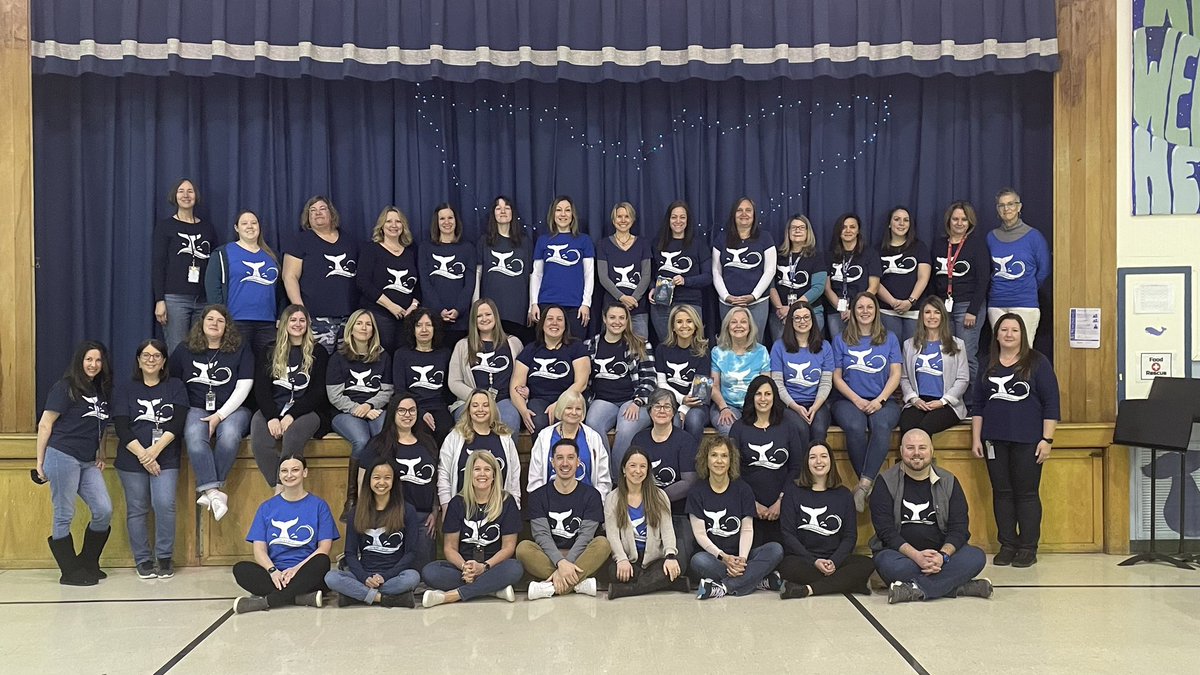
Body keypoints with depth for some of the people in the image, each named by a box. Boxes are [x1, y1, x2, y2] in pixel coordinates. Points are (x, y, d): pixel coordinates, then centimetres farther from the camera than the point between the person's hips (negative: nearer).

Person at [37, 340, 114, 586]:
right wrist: (40, 461, -6)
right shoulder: (65, 388, -4)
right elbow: (45, 424, -5)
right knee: (64, 516, 0)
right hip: (62, 456, -7)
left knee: (104, 511, 0)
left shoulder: (102, 391, 15)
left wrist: (101, 455, 11)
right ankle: (70, 573, 9)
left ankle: (88, 563, 18)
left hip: (88, 462, 7)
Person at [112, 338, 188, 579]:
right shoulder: (126, 389, 8)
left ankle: (165, 557, 2)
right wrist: (142, 455, -14)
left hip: (165, 458, -1)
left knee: (165, 505, -13)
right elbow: (121, 427, -2)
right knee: (137, 510, 4)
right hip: (132, 459, 1)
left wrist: (155, 450, -17)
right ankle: (142, 560, 16)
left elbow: (177, 423, -4)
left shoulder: (175, 387, 7)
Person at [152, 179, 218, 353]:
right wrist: (159, 300, -10)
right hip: (175, 298, -3)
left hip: (203, 300, 3)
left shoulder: (207, 228, 14)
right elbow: (157, 265, -1)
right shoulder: (165, 226, 5)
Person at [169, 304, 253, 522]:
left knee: (229, 435, -35)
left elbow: (243, 387, 1)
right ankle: (213, 492, -38)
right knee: (194, 438, -34)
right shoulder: (185, 350, 16)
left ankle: (207, 491, -26)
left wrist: (219, 415, -10)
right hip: (196, 409, 1)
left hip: (231, 409, -1)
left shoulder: (240, 351, 10)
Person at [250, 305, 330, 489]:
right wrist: (272, 417, -12)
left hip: (306, 410, -2)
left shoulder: (318, 353, 11)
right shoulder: (271, 353, 18)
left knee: (292, 436, -37)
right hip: (272, 410, 2)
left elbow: (318, 392, 1)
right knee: (259, 441, -31)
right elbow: (261, 389, 7)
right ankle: (278, 490, -25)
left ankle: (281, 490, -32)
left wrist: (291, 415, -13)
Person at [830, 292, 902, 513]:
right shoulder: (841, 339, 12)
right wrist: (857, 400, -8)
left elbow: (895, 374, 7)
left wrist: (880, 400, -10)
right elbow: (836, 377, 7)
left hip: (882, 400, 0)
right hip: (849, 400, 0)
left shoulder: (889, 338, 15)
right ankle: (870, 484, -24)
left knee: (882, 425, -35)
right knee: (855, 427, -35)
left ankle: (864, 484, -38)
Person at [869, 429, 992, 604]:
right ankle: (957, 586, -29)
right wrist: (916, 556, -25)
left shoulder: (948, 482, 8)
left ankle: (916, 590, -31)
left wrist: (943, 556, -20)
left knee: (976, 557, -24)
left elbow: (960, 528, 0)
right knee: (887, 564, -36)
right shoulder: (886, 483, 0)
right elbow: (886, 531, -9)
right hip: (901, 554, -2)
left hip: (940, 553, 3)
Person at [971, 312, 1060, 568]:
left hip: (1027, 439, -4)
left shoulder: (1037, 362, 1)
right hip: (995, 438, 4)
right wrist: (976, 438, 8)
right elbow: (978, 404, 15)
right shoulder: (988, 365, 12)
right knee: (1001, 492, 6)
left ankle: (1028, 548, 8)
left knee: (1027, 493, 0)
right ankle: (1007, 545, 14)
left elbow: (1051, 403, -2)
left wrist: (1047, 439, -9)